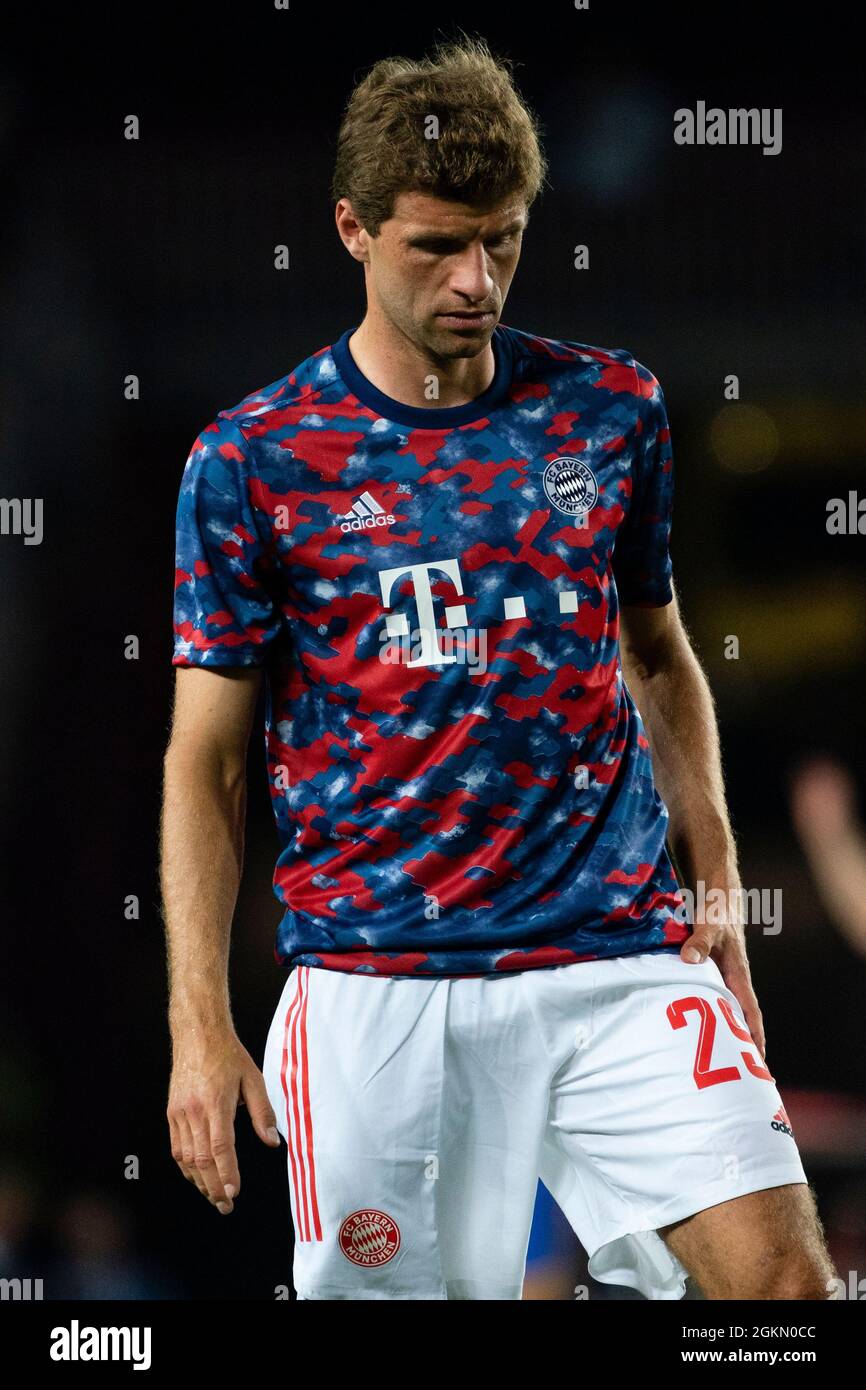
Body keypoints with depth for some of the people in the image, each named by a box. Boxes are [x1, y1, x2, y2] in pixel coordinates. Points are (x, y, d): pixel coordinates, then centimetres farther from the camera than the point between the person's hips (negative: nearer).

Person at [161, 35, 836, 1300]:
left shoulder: (611, 409, 8)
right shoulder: (254, 459, 0)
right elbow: (205, 758, 2)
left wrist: (717, 888, 10)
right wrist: (202, 1029, -6)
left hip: (621, 958, 2)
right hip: (375, 991, -1)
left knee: (781, 1271, -17)